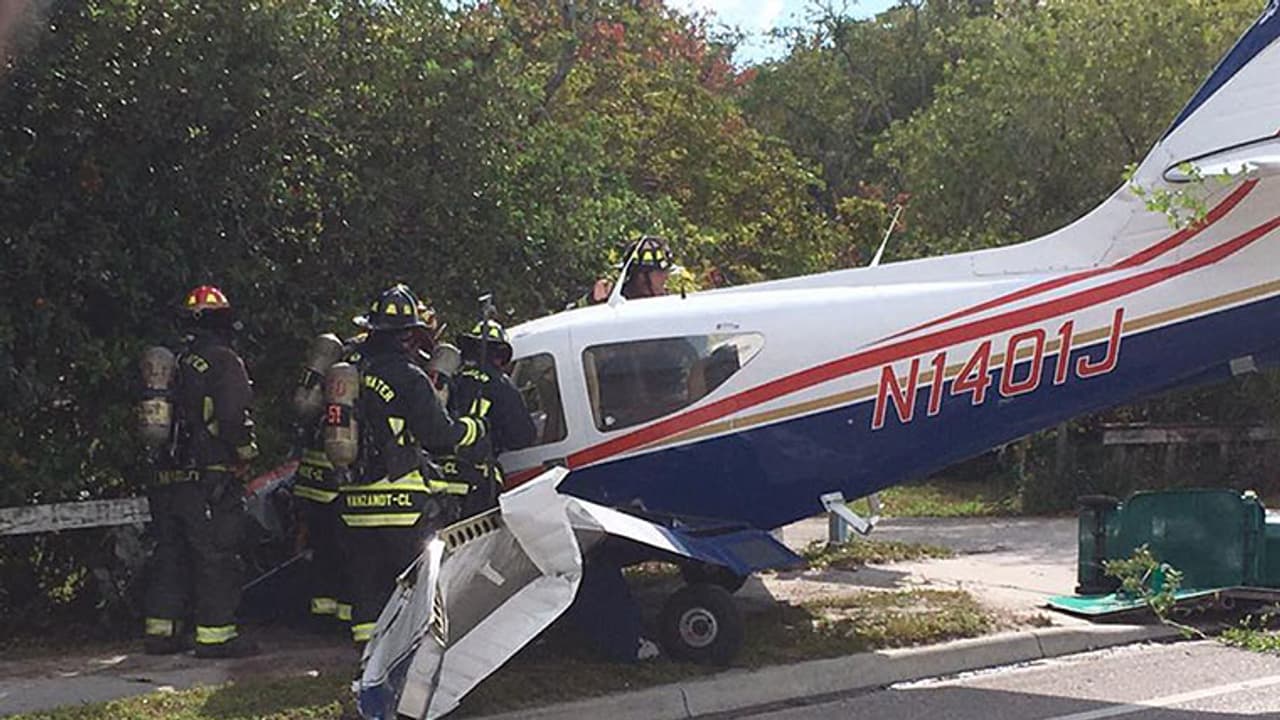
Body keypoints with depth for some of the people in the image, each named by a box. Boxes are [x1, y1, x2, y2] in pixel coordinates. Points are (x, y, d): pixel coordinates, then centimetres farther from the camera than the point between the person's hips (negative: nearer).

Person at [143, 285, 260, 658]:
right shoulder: (224, 362, -10)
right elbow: (235, 417, -18)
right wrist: (247, 452, -3)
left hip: (168, 478, 7)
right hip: (211, 479, -7)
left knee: (169, 553, 14)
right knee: (217, 556, -2)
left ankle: (160, 628, 19)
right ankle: (215, 632, -1)